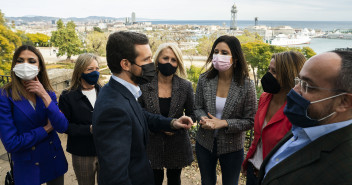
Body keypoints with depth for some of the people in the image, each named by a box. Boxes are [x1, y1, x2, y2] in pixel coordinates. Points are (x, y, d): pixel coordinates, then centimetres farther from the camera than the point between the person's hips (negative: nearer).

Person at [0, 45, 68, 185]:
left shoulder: (48, 93, -2)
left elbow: (62, 127, -14)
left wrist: (44, 96, -20)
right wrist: (46, 129, -11)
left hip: (54, 161, 4)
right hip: (26, 168, -3)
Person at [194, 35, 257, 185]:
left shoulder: (246, 85, -16)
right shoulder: (204, 79, -8)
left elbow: (250, 121, -12)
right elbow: (197, 108, 1)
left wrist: (223, 123, -23)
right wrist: (204, 119, -21)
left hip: (232, 146, -2)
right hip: (205, 143, 3)